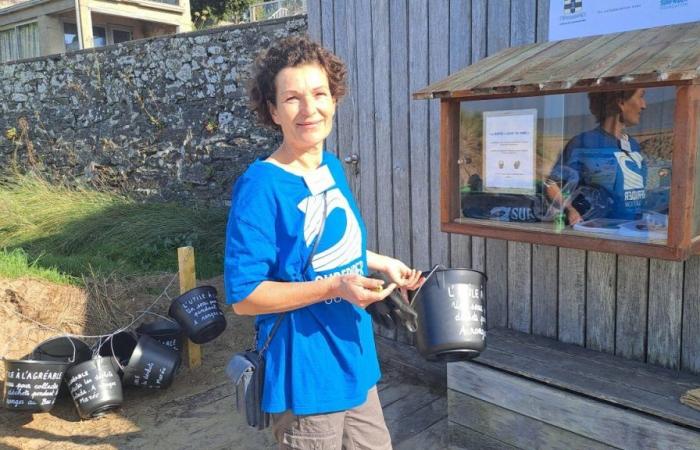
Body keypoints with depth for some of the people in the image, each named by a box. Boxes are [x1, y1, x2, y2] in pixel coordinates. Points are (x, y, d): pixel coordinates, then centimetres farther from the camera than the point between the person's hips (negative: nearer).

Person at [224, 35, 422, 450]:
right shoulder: (260, 187, -22)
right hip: (305, 372, -8)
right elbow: (244, 295, -22)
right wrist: (336, 287, -29)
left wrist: (383, 263, 9)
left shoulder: (333, 168, 3)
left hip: (354, 357, 8)